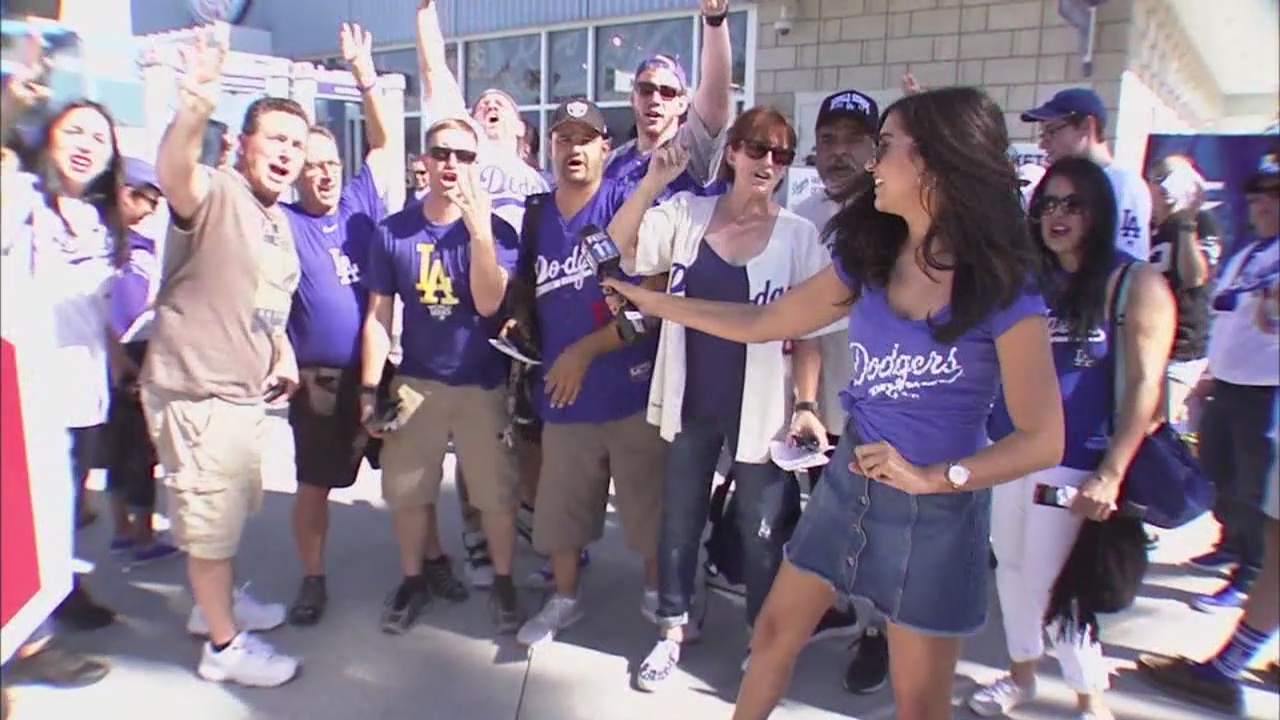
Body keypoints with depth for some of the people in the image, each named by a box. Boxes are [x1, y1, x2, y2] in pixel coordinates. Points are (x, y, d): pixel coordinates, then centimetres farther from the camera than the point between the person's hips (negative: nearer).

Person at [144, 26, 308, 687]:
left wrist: (282, 353, 8)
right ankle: (224, 644, 21)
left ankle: (216, 602, 46)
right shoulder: (214, 193, -16)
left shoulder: (277, 220, 12)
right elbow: (171, 171, -41)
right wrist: (195, 101, -58)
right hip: (194, 393, -9)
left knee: (234, 513, 25)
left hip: (245, 393, 9)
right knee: (210, 523, 5)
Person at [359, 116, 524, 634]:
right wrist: (370, 388, -1)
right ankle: (416, 576, 33)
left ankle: (503, 582, 25)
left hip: (483, 385, -2)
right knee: (405, 490, 11)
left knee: (496, 493, 3)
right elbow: (378, 315, 3)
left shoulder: (497, 230, -5)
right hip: (415, 382, 2)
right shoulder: (392, 232, 0)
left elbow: (488, 303, -18)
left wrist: (478, 228, -25)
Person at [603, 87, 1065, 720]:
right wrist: (658, 303, 9)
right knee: (775, 632, 17)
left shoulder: (1002, 291, -17)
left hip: (936, 508, -5)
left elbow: (1042, 441, -14)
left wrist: (931, 477, -24)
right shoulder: (870, 258, -2)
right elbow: (765, 322, 7)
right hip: (848, 478, 5)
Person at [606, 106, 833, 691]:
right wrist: (654, 182, -18)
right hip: (691, 404, 2)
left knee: (761, 535, 12)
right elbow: (617, 251, -10)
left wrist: (807, 405, -9)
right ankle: (673, 631, 35)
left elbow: (806, 332, -3)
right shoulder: (686, 214, -1)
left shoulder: (799, 235, -5)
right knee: (678, 526, 16)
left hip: (760, 410, -2)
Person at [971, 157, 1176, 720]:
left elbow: (1143, 384, -11)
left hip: (1073, 463, -4)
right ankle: (1022, 672, 35)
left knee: (1052, 580, 0)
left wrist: (1111, 474, -17)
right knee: (1012, 564, 13)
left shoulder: (1135, 284, -5)